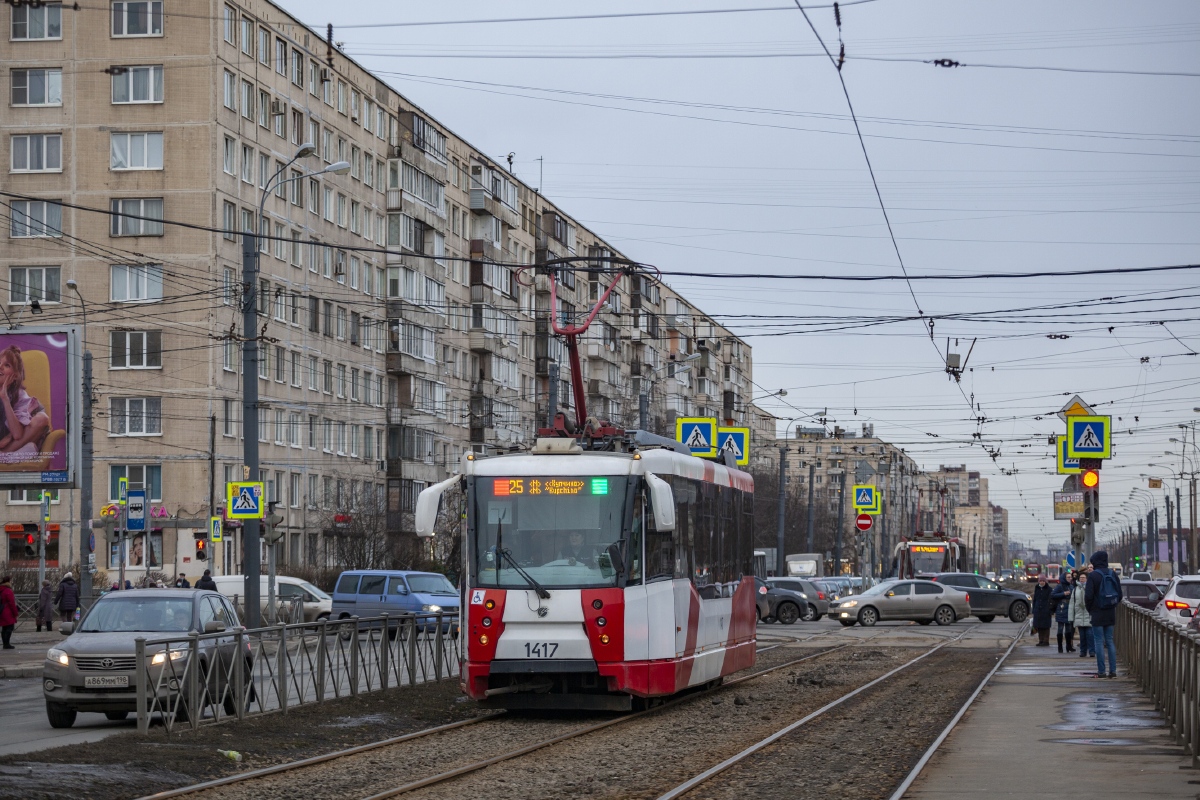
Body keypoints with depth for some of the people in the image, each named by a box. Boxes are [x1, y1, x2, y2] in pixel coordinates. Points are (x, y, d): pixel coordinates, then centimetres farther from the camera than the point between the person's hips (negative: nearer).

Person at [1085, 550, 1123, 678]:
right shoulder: (1113, 575, 6)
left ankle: (1101, 671, -6)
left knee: (1098, 641, -2)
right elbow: (1120, 594, 9)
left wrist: (1090, 609, 3)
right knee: (1110, 641, 10)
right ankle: (1113, 670, 5)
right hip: (1110, 614, 5)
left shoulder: (1093, 576, -11)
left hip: (1098, 614, -5)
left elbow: (1089, 596, -13)